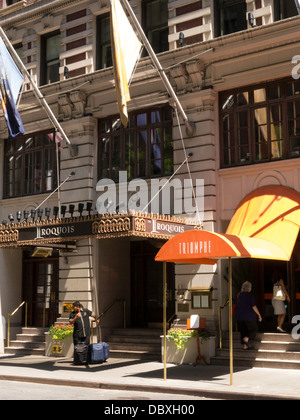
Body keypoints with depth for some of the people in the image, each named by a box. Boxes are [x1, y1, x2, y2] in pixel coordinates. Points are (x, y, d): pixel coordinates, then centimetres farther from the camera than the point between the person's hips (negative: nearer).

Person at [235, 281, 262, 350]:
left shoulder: (239, 295, 7)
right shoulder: (250, 295, -11)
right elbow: (254, 306, -15)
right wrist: (259, 315, -8)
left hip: (239, 316, 6)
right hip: (249, 316, -6)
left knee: (243, 331, 13)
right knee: (253, 330, 8)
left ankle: (245, 346, 9)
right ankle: (246, 338, -17)